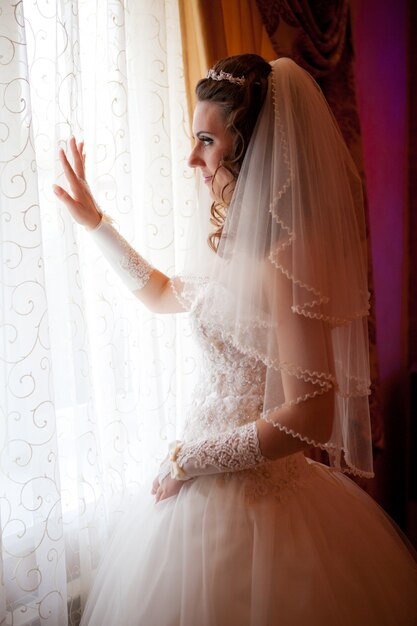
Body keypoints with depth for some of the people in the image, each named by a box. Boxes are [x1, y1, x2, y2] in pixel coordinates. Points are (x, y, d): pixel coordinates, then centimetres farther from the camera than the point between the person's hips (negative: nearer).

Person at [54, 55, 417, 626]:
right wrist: (95, 222, 16)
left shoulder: (288, 257, -26)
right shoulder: (234, 243, 1)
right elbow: (165, 295, 18)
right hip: (212, 473, 8)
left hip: (250, 487, -8)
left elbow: (308, 420, -27)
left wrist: (191, 459, -15)